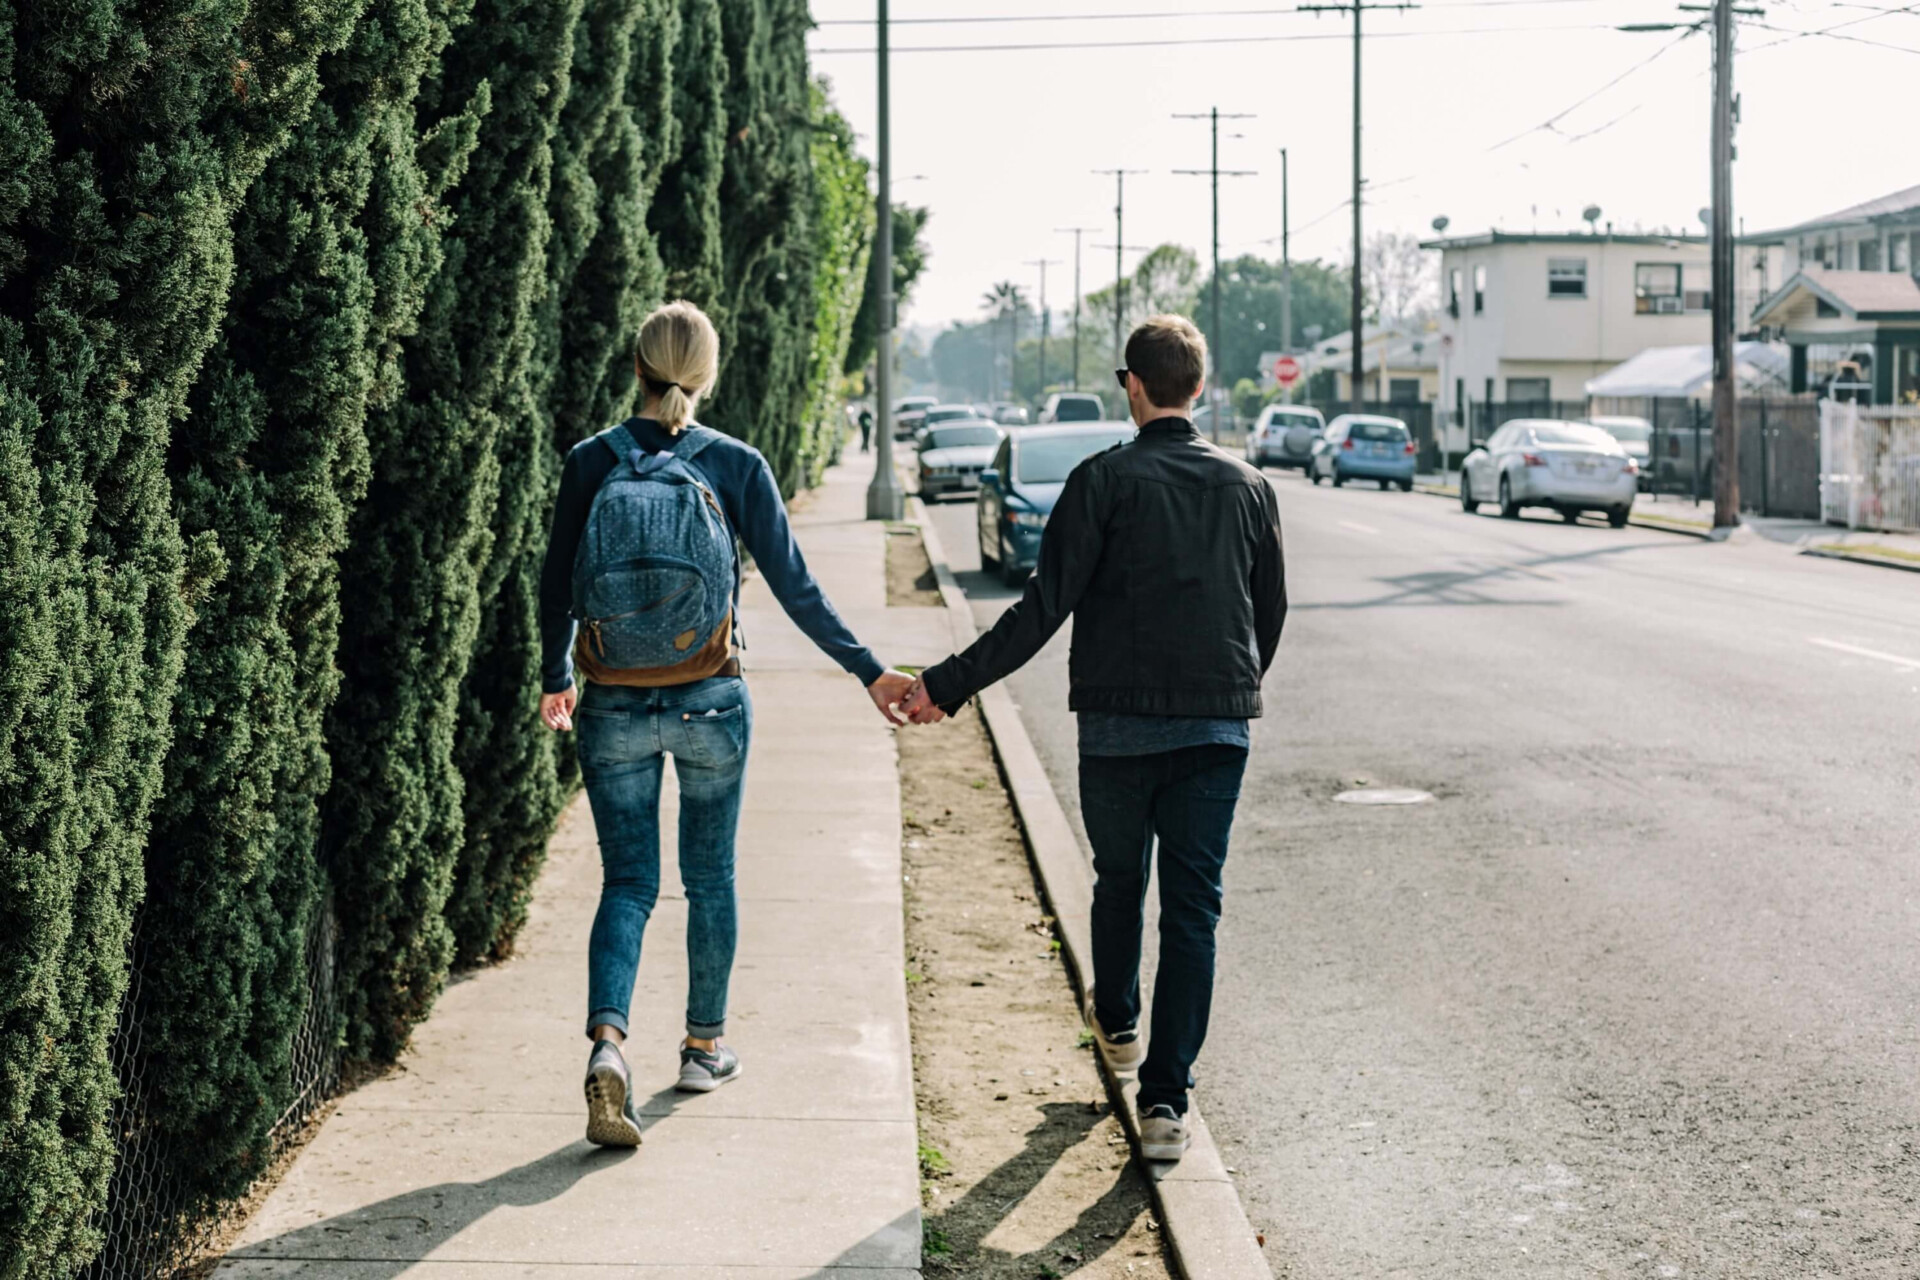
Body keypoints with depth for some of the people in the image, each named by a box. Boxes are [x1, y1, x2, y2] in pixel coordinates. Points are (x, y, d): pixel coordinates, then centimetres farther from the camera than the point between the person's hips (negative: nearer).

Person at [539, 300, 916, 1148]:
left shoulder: (591, 462, -2)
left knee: (627, 882, 6)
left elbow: (557, 587, 4)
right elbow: (793, 587, -3)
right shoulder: (735, 466, -5)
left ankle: (607, 1040, -16)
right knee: (709, 876, 16)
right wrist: (869, 672, 7)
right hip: (708, 701, 0)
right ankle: (705, 1047, 29)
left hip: (614, 708, 1)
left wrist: (554, 681, 21)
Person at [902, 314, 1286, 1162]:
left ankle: (1117, 1022, 44)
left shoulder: (1104, 481, -8)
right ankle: (1165, 1100, -4)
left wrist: (947, 686, -9)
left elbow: (1043, 610, -13)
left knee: (1119, 880, 21)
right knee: (1193, 908, 1)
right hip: (1218, 727, 2)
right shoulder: (1247, 488, 5)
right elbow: (1271, 613, 14)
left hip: (1118, 723, -2)